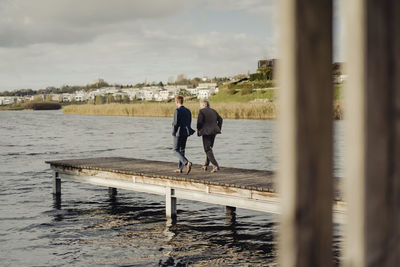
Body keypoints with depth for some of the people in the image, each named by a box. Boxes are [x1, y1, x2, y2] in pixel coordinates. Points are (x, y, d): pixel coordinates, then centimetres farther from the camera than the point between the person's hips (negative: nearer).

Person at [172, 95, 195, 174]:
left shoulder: (177, 110, -14)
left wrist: (173, 132, -5)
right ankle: (180, 168, 18)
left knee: (176, 151, -1)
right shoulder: (188, 111, 8)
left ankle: (187, 163, -22)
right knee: (182, 150, 15)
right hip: (186, 133, 7)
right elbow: (189, 123, 9)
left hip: (178, 133, -7)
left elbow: (176, 123, -18)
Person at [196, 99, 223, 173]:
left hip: (206, 132, -7)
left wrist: (198, 130, 1)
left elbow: (199, 122, -13)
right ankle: (205, 166, 24)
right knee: (209, 148, 19)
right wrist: (218, 129, 13)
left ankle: (216, 166, -16)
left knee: (208, 150, -4)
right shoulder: (213, 111, 13)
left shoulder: (201, 111, -7)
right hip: (214, 131, 7)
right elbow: (220, 119, 11)